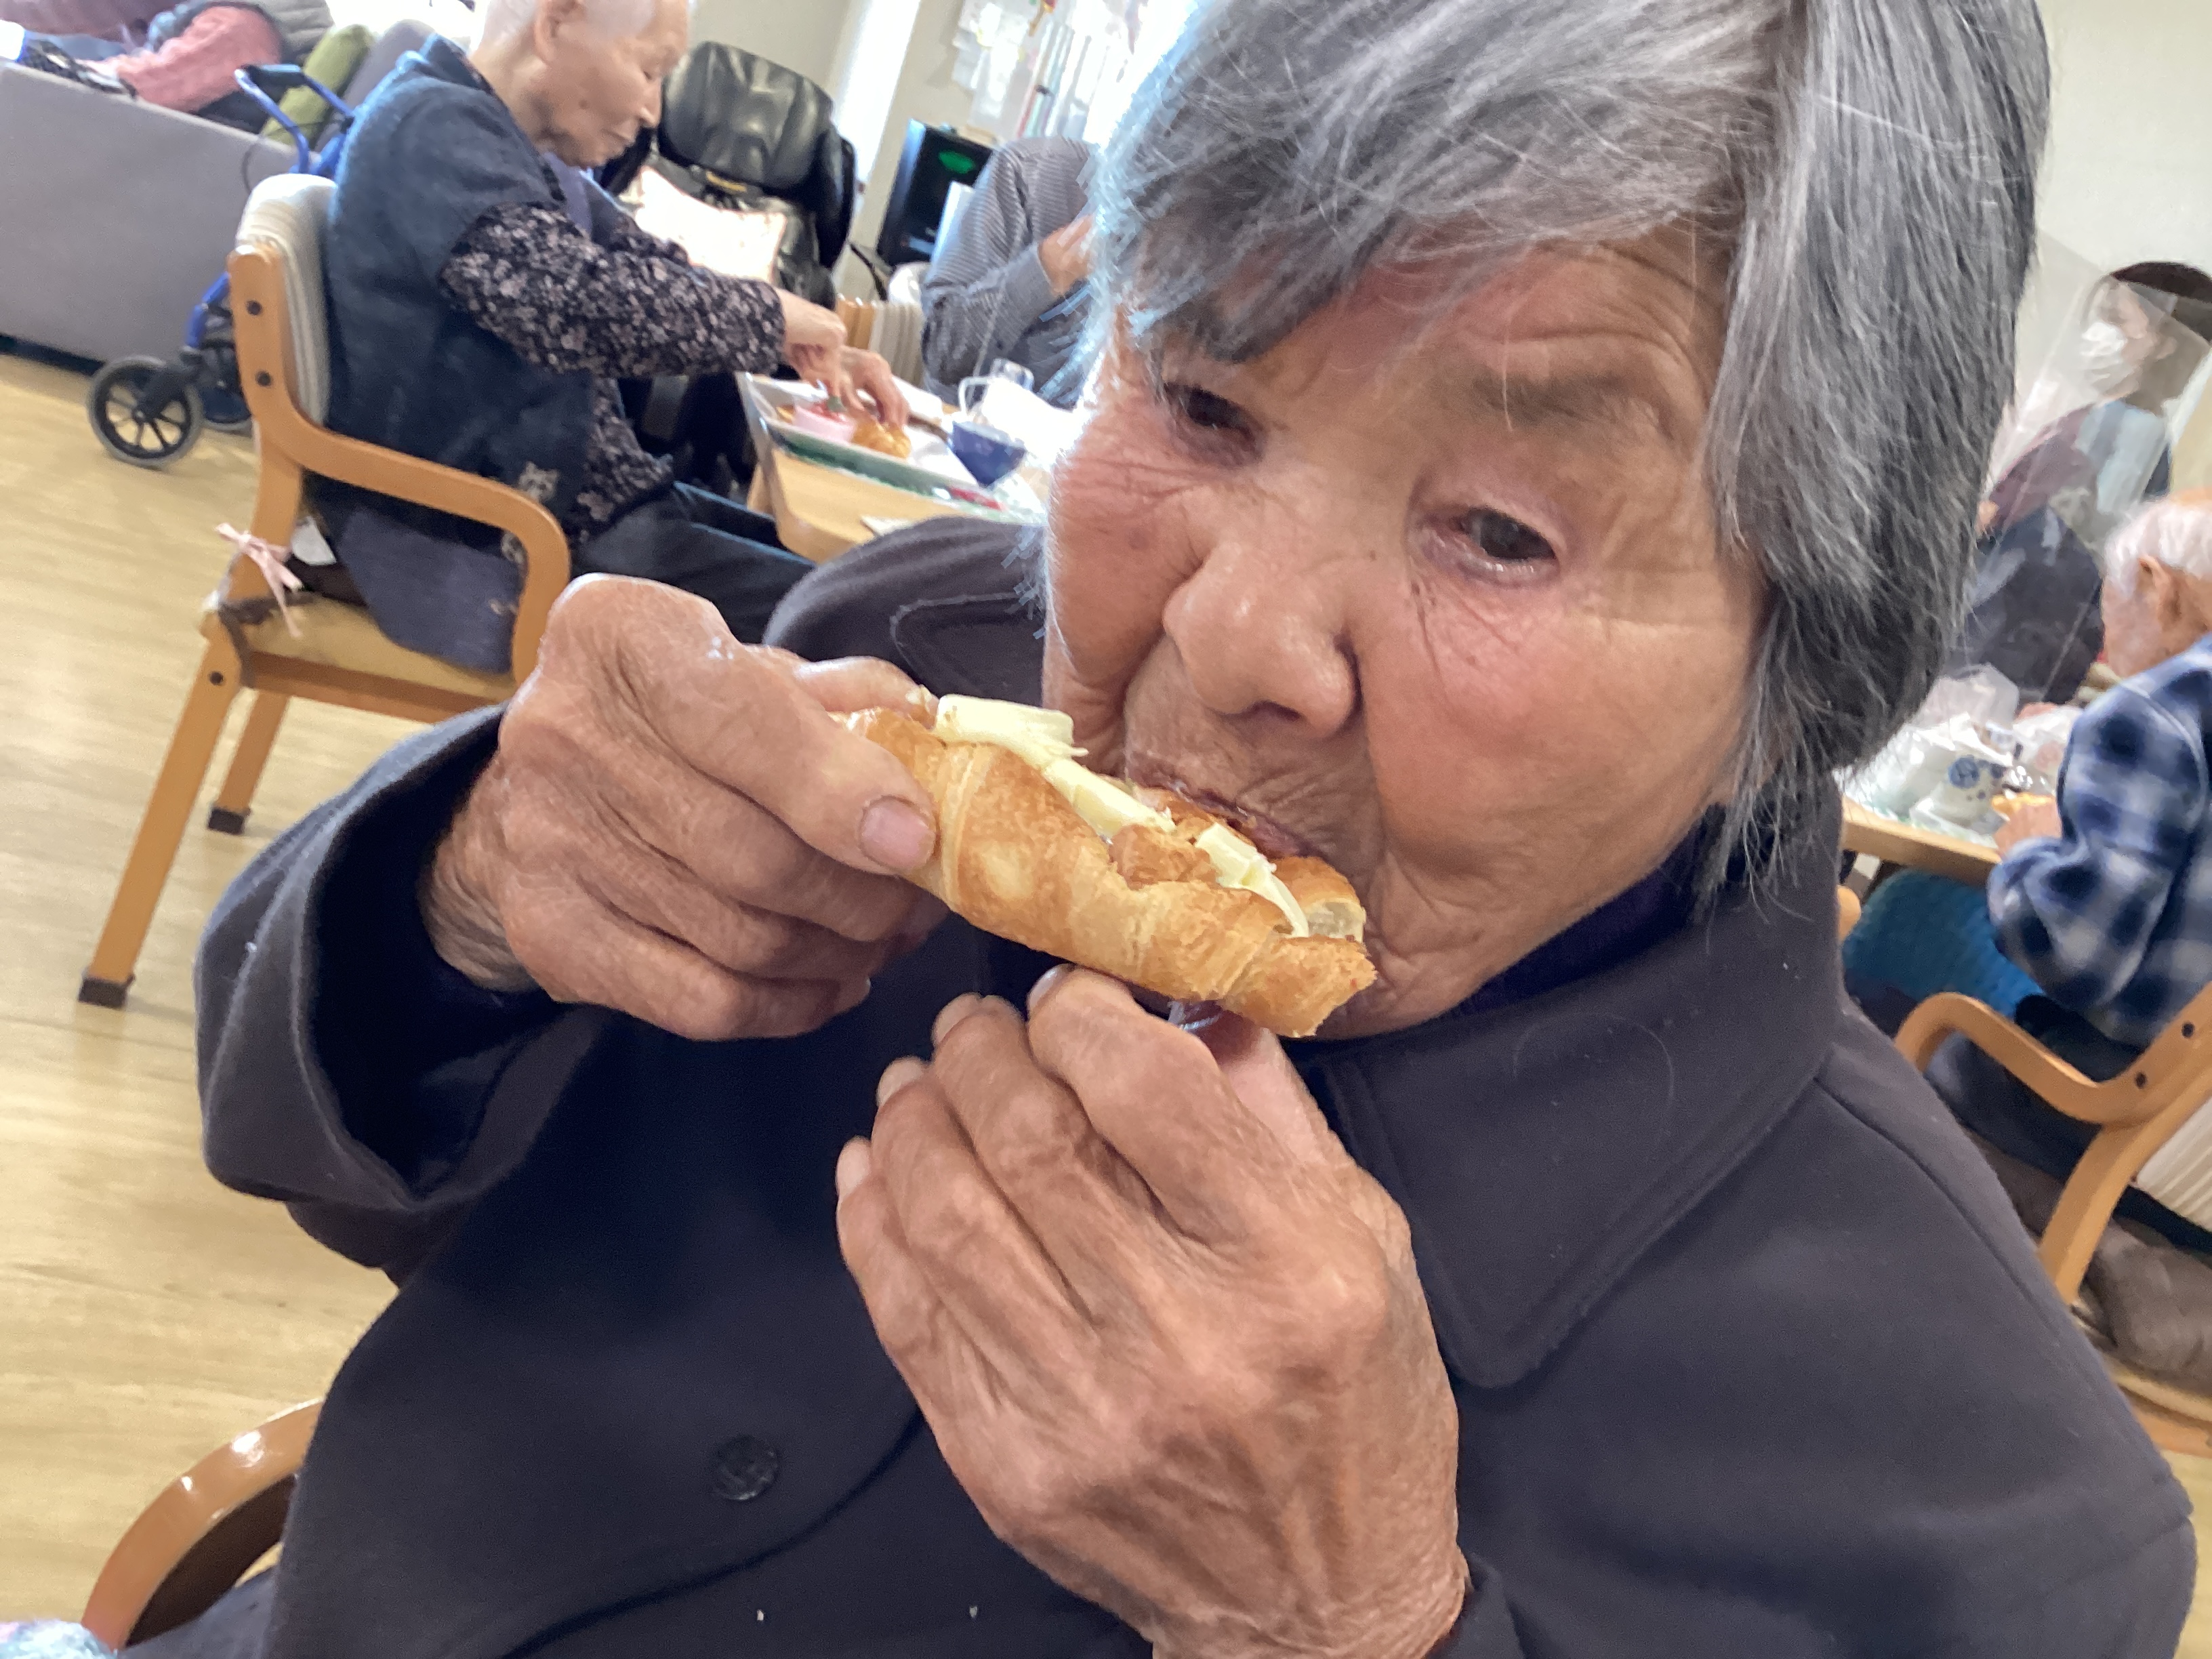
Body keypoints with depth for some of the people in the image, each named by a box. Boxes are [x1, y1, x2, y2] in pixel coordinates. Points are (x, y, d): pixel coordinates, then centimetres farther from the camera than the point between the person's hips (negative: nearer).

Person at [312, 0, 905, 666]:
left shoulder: (528, 150, 12)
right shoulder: (435, 128, -17)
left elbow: (652, 271, 16)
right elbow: (575, 301, -30)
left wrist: (810, 350, 2)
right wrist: (770, 317, -16)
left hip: (567, 492, 10)